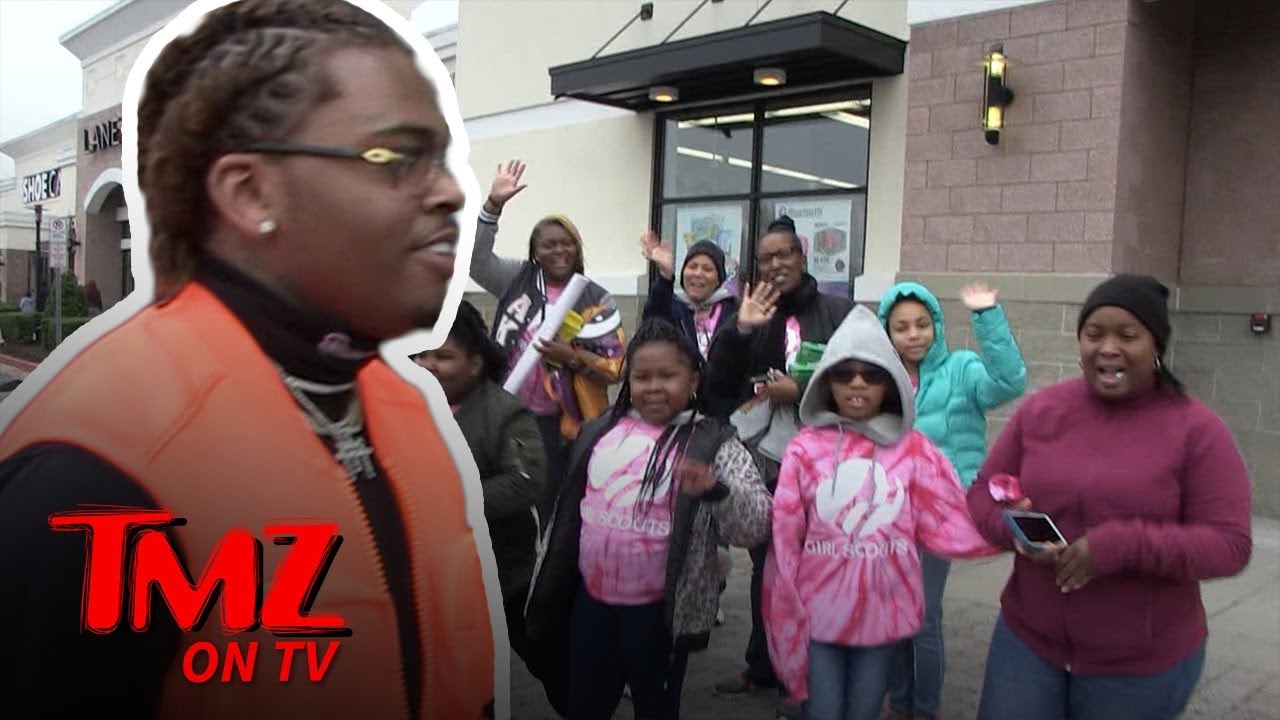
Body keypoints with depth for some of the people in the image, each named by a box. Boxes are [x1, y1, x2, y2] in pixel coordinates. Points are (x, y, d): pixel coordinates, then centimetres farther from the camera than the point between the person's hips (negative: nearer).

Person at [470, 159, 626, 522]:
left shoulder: (597, 300, 1)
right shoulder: (518, 280, 7)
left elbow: (618, 366, -2)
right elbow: (476, 258, -2)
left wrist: (574, 357, -19)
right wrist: (494, 205, -12)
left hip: (563, 425, -2)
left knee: (554, 506, 7)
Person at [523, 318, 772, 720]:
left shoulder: (713, 444, -10)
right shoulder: (599, 432, 3)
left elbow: (756, 527, -18)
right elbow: (567, 512, 13)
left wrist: (715, 489, -37)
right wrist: (548, 592, 16)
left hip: (658, 609, -4)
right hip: (591, 600, 4)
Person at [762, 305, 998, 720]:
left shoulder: (913, 449, -2)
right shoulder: (805, 449, -6)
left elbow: (948, 526, -4)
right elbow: (785, 542, -5)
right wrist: (786, 622, -4)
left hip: (883, 614, 2)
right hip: (818, 615, -1)